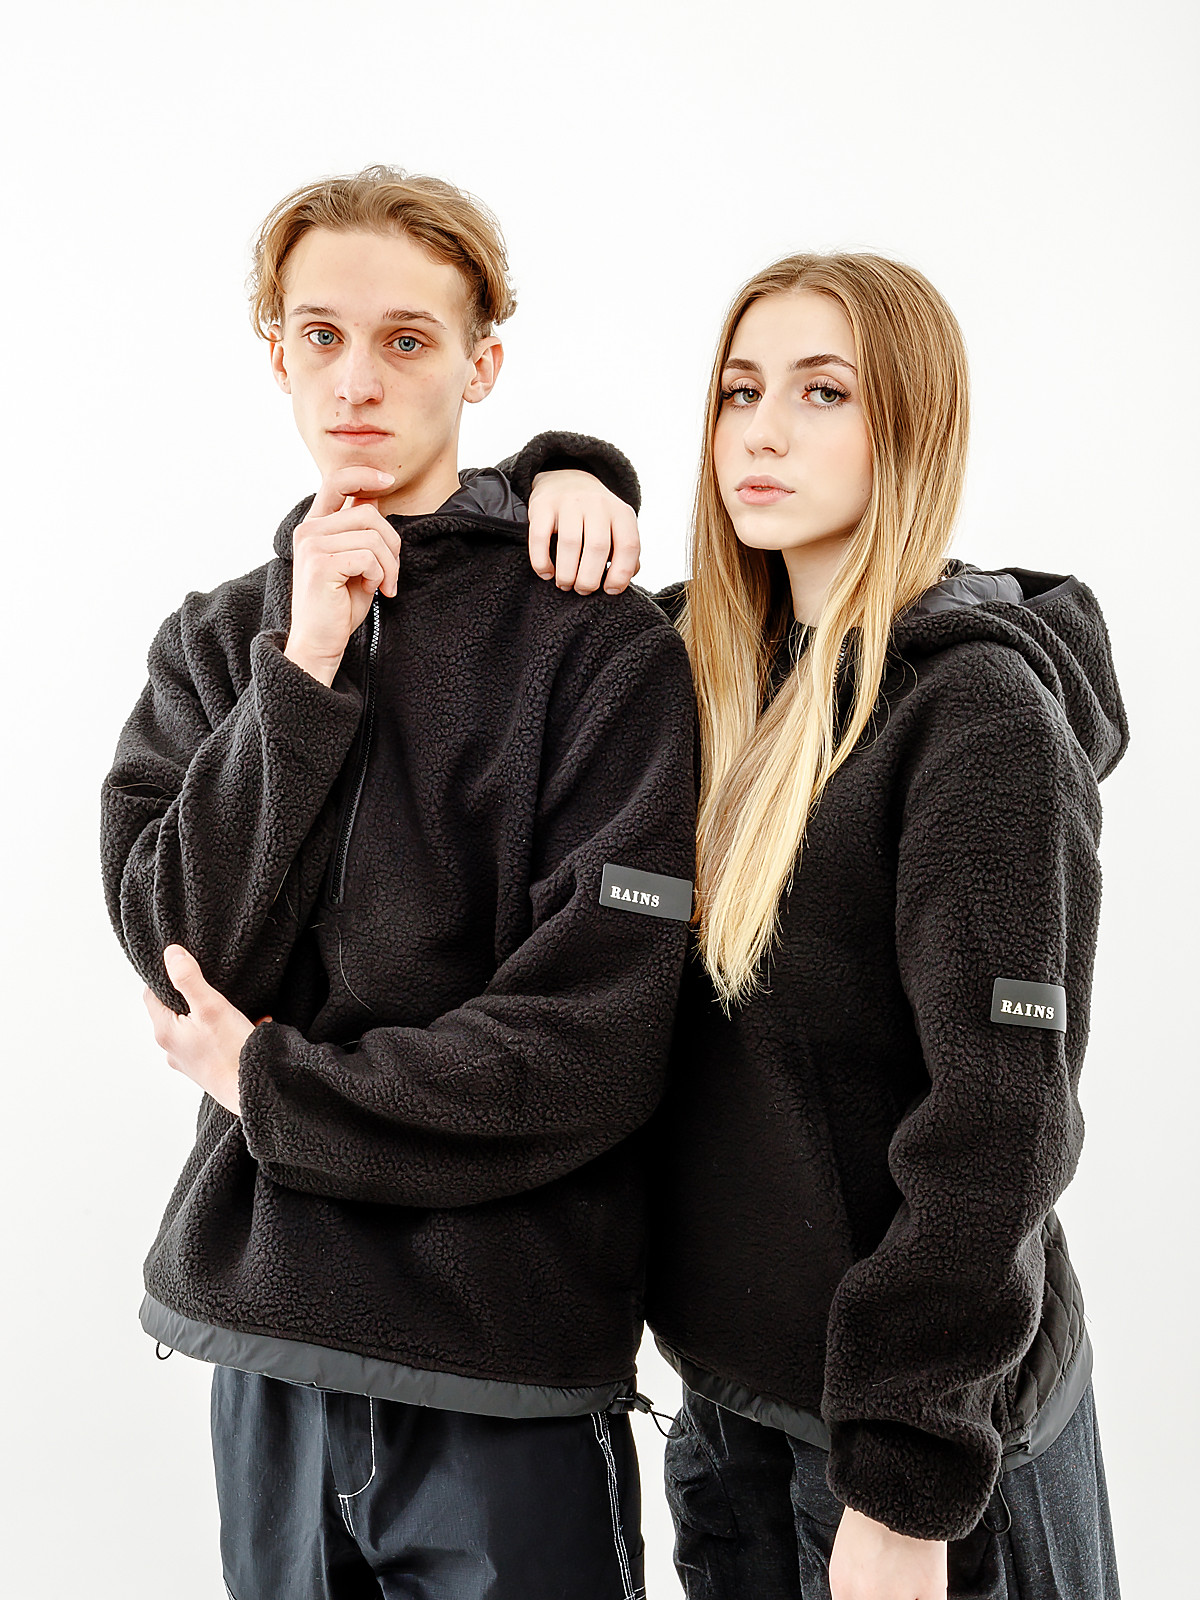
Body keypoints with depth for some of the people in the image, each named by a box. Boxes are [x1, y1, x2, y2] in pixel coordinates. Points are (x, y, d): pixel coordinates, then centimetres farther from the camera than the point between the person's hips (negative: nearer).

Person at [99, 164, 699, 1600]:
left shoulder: (600, 647, -11)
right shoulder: (217, 640, 6)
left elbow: (596, 1042, -16)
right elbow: (183, 940, -7)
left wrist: (270, 1085, -9)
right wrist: (305, 667, -15)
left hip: (509, 1374, -4)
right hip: (263, 1337, 4)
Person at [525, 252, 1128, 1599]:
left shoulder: (981, 711, -17)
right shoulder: (725, 664, 3)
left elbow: (997, 1121, -21)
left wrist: (905, 1489, -21)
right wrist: (566, 478, -2)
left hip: (921, 1400, -6)